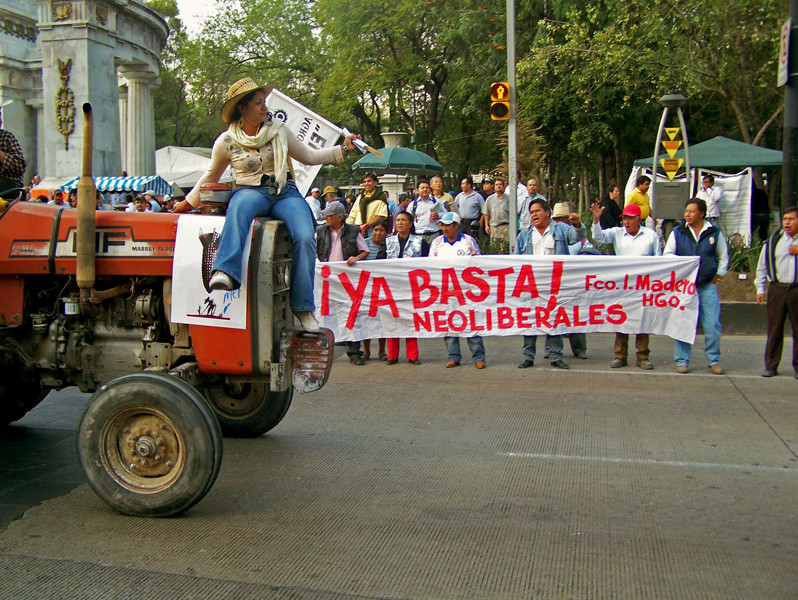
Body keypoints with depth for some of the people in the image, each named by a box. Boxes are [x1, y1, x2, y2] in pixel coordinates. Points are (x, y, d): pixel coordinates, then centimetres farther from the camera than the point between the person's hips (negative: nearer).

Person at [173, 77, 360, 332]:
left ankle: (303, 306, -16)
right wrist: (187, 203, 20)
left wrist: (343, 149, 12)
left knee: (305, 237, -27)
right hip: (251, 191, -2)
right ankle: (225, 273, -55)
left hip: (285, 193, 2)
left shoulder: (279, 132, 12)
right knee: (240, 206, -41)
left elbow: (309, 156, 20)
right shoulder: (227, 141, 7)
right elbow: (210, 177, 20)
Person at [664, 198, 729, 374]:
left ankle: (713, 360, 13)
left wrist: (717, 275, 8)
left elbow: (723, 257, 15)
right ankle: (682, 360, 10)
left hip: (708, 286, 0)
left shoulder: (715, 232, 5)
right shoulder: (677, 232, 3)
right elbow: (667, 255, 4)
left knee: (713, 325, -1)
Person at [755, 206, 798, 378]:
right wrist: (760, 289, 7)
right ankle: (771, 365, 11)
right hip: (777, 288, 1)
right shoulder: (773, 241, 6)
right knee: (774, 328, 4)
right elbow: (762, 266, 10)